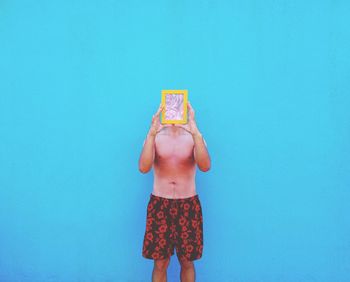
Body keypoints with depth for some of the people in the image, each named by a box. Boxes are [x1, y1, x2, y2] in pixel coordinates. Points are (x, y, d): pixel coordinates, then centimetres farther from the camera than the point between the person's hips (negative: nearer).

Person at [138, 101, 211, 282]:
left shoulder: (194, 137, -2)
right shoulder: (154, 136, -2)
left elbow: (205, 166, -22)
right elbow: (143, 168, -20)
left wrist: (195, 131, -33)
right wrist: (152, 132, -30)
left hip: (188, 206, 1)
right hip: (159, 205, 0)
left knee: (187, 262, 12)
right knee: (160, 263, 7)